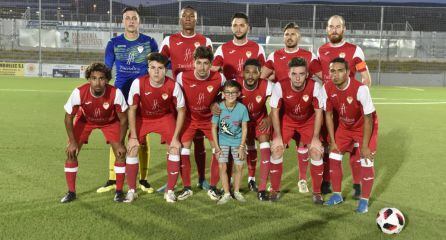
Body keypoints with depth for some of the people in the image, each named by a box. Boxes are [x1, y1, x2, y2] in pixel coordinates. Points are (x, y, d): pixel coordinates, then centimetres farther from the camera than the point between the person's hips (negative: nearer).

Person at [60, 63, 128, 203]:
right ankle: (71, 192, 9)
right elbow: (68, 117, -16)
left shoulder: (116, 93, -34)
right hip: (85, 120, 1)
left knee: (121, 153, -13)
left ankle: (119, 191, 4)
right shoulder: (79, 92, -33)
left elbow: (123, 119, -18)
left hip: (110, 121, 0)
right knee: (71, 152, -9)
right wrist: (72, 142, -18)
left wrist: (120, 143, -19)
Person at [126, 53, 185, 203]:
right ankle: (131, 190, 5)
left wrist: (175, 137, -15)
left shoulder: (173, 86, -26)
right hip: (142, 117, 0)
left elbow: (181, 111, -13)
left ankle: (170, 191, 1)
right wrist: (133, 136, -14)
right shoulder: (138, 83, -27)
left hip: (166, 117, 0)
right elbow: (132, 109, -14)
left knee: (174, 148, -15)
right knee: (132, 149, -12)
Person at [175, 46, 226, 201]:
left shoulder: (219, 78, -19)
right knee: (182, 150, -10)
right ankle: (187, 188, 6)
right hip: (189, 117, 0)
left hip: (210, 118, 1)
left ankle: (213, 188, 12)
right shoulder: (182, 77, -22)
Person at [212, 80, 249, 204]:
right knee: (222, 166, -4)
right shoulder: (218, 108, -15)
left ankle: (236, 192, 24)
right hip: (222, 142, 0)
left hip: (237, 142, 0)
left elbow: (244, 128, -7)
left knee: (239, 167, 5)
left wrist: (242, 146, -10)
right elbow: (214, 128, -6)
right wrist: (217, 147, -8)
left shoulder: (242, 108, -15)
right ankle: (226, 193, 9)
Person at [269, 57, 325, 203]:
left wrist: (315, 138, -16)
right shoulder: (280, 86, -29)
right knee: (277, 150, -13)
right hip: (286, 120, 0)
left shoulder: (315, 86, -29)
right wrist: (278, 136, -16)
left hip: (308, 121, 0)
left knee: (316, 152, -12)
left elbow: (318, 112, -15)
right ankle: (275, 190, 6)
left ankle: (317, 192, 8)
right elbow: (274, 111, -14)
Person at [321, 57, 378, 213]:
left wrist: (364, 146, -20)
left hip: (364, 126, -4)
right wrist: (332, 141, -5)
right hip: (344, 126, 4)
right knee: (334, 157, 0)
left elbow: (368, 119, -24)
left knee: (366, 161, -10)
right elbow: (328, 114, -5)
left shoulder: (360, 88, -32)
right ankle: (337, 195, 19)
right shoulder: (327, 89, -19)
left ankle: (364, 200, 9)